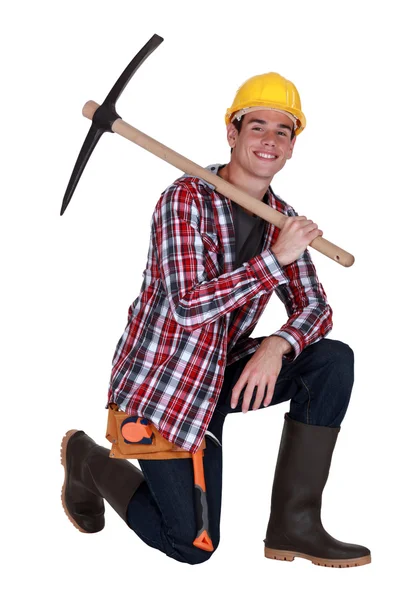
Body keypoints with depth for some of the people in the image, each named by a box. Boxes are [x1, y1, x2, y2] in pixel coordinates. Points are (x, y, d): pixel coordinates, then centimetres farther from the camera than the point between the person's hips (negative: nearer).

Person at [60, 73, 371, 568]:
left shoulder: (282, 218, 3)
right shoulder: (186, 199, -18)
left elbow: (315, 308, 1)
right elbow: (188, 306, -29)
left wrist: (278, 346, -21)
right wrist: (276, 259, -31)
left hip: (225, 375, 6)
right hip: (161, 379, -6)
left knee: (334, 360, -15)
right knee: (193, 546, -5)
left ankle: (294, 522, -9)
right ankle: (90, 460, 21)